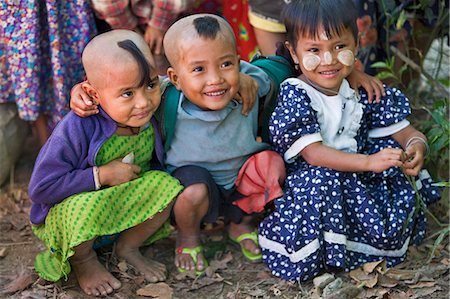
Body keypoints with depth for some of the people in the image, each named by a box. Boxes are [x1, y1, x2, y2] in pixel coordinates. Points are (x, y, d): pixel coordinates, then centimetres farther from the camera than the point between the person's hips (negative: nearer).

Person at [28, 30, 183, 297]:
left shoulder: (152, 118, -14)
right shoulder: (76, 129, -30)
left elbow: (159, 159, 8)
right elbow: (40, 189, -29)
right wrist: (102, 175, -30)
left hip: (125, 209, 5)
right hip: (66, 215, -5)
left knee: (166, 184, -18)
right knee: (83, 207, -38)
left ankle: (128, 247, 7)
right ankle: (83, 259, -2)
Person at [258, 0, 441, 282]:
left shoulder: (361, 93, 2)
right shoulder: (295, 95, -13)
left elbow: (406, 132, 5)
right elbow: (312, 153, -24)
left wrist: (417, 147, -22)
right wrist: (368, 162, -37)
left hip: (356, 181, 5)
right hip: (306, 181, -5)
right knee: (321, 180, -33)